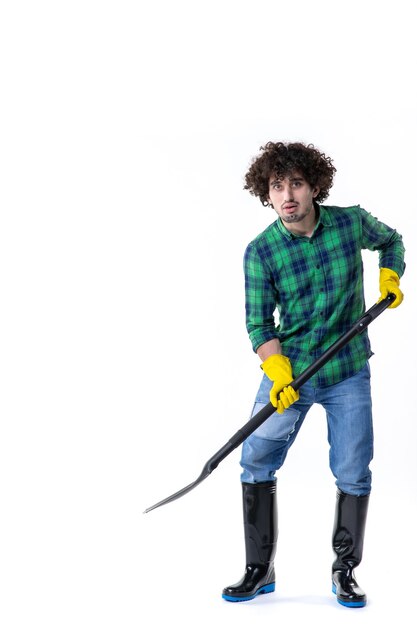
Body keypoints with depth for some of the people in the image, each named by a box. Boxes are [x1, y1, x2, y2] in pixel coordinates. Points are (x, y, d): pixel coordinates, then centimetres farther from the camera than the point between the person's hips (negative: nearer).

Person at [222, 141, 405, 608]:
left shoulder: (351, 222, -6)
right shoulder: (260, 251, -10)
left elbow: (389, 240, 16)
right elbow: (258, 323, -9)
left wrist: (389, 277, -1)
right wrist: (278, 372, -22)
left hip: (348, 375, 0)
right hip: (288, 369, 0)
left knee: (353, 474, 1)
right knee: (256, 463, -1)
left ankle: (345, 572, 21)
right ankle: (259, 570, 16)